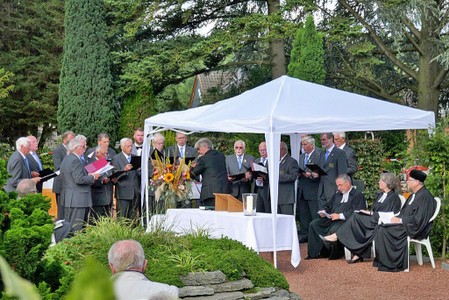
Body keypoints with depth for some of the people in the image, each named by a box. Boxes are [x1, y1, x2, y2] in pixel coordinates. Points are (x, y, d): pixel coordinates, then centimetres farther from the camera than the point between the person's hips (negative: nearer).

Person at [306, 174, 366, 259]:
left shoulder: (358, 195, 0)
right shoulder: (337, 195, 26)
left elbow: (356, 212, -14)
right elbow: (328, 206, 32)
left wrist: (340, 216, -19)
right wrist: (324, 212, 7)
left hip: (346, 220, -8)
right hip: (331, 219, 8)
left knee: (334, 229, -36)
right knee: (313, 224, -10)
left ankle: (333, 254, -17)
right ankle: (316, 252, -9)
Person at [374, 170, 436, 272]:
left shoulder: (425, 196, -15)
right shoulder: (413, 195, 16)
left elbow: (418, 219, -21)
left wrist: (400, 220, -16)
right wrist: (397, 218, 3)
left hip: (414, 229, -9)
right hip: (406, 224, 9)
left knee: (385, 231, -22)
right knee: (381, 228, -9)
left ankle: (390, 264, -13)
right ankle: (382, 260, -11)